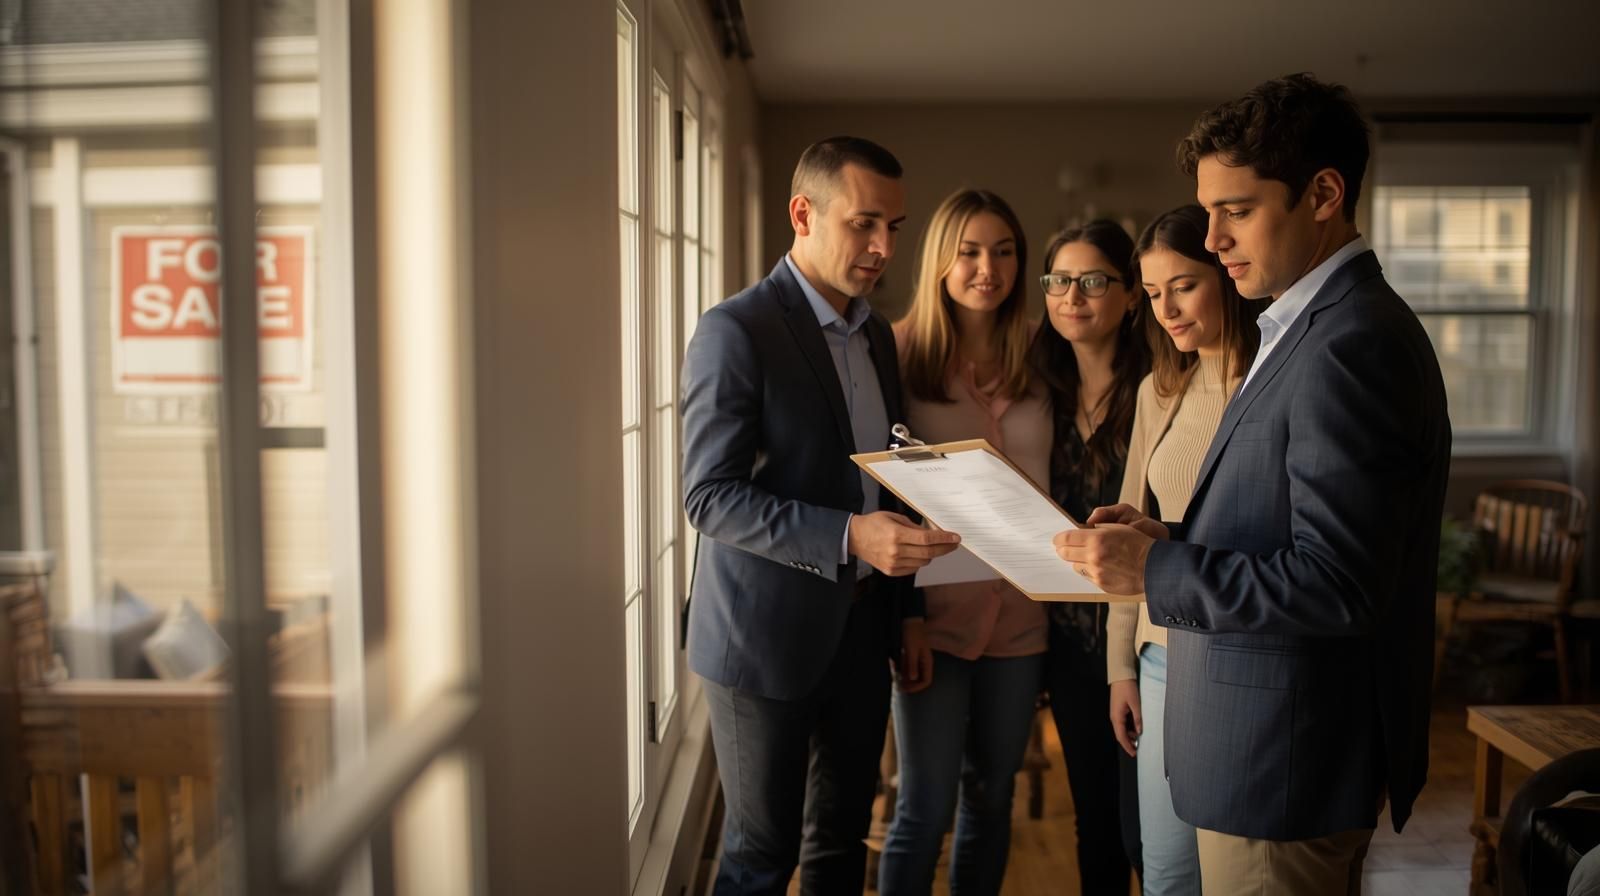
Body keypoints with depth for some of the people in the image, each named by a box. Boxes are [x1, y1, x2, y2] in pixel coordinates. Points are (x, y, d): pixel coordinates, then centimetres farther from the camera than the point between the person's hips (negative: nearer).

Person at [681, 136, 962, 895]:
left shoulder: (877, 335, 9)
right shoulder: (736, 331, -14)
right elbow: (710, 497, -20)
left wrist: (902, 616, 13)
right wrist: (849, 538, -30)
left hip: (860, 628, 7)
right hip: (766, 633, -7)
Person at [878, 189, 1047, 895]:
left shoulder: (1035, 364, 6)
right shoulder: (902, 352, -5)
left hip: (1018, 614, 4)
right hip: (935, 610, -4)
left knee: (991, 797, 15)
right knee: (925, 808, 1)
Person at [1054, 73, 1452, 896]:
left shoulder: (1353, 345, -21)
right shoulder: (1312, 326, 11)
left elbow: (1335, 584, -25)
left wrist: (1156, 568, -21)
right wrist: (1167, 539, 1)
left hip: (1288, 765, -10)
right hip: (1274, 744, 10)